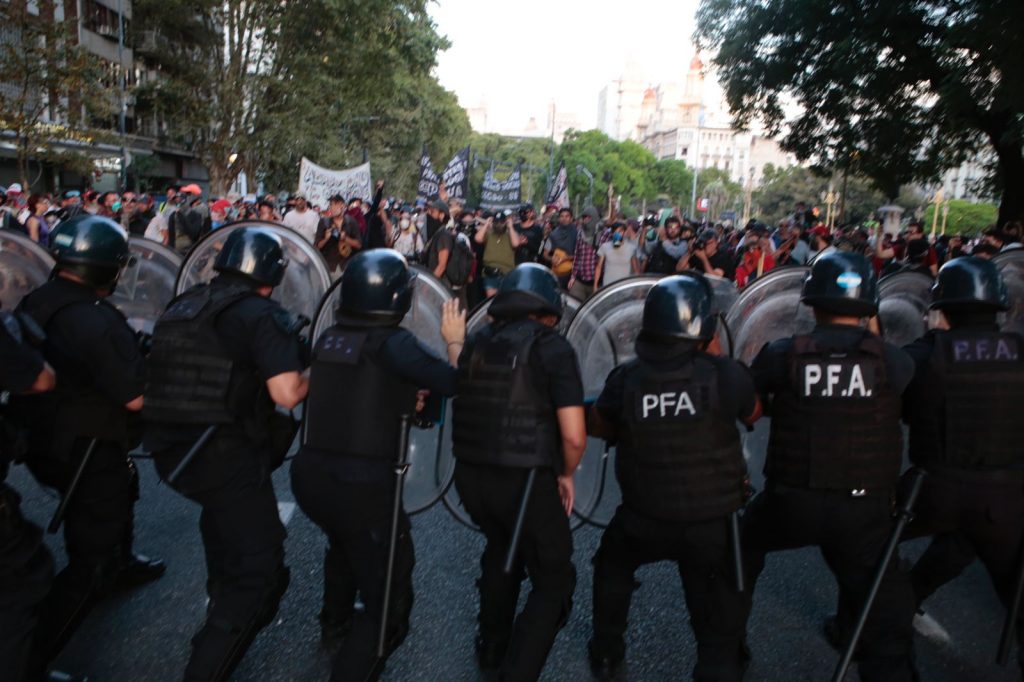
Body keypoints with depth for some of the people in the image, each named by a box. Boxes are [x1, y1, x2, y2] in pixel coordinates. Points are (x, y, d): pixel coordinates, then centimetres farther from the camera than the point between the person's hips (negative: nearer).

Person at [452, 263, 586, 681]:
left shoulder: (476, 343, 8)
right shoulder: (552, 347, -9)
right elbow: (574, 436, -16)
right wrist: (565, 474, 2)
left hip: (470, 475, 6)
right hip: (525, 480, -6)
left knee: (502, 548, 34)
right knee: (554, 581, 15)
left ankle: (491, 648, 48)